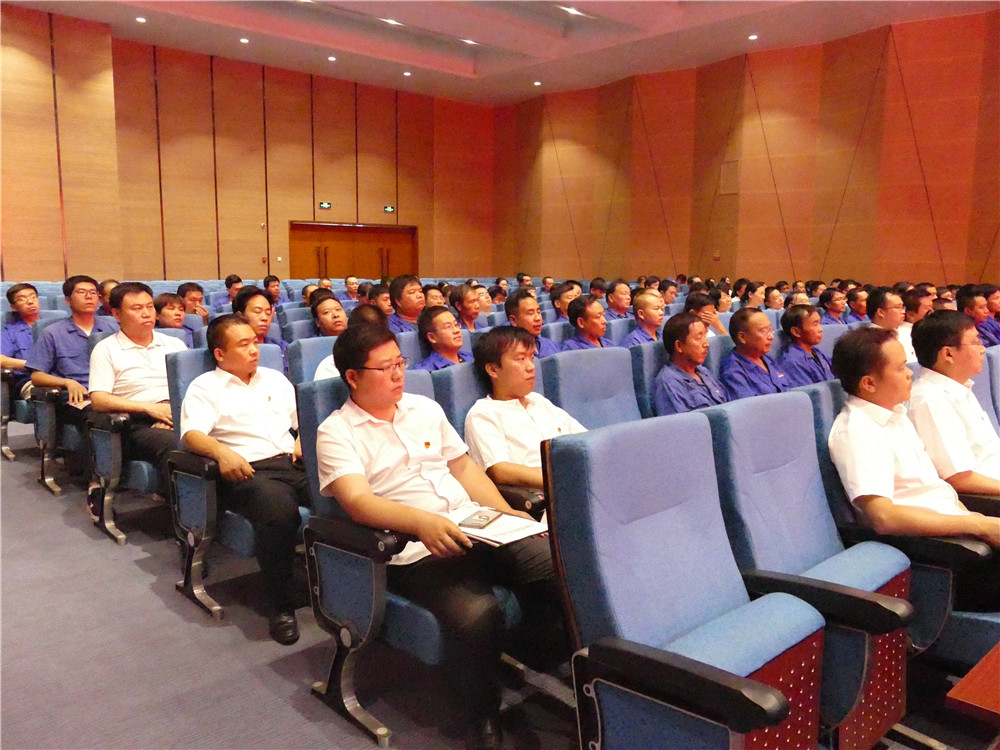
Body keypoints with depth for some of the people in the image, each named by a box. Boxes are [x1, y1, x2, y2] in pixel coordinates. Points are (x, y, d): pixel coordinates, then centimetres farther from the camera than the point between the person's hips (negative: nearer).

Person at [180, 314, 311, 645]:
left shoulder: (274, 378, 26)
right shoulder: (204, 387, 11)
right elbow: (191, 434, -5)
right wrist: (222, 451, -26)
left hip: (293, 463, 4)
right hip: (248, 470, -4)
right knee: (279, 510, -39)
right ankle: (280, 606, -22)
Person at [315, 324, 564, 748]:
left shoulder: (425, 408, 18)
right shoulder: (337, 432, 0)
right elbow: (357, 501, -16)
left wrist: (509, 515, 5)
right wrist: (423, 522, -34)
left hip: (478, 528, 6)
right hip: (417, 552, -5)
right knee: (477, 615, -33)